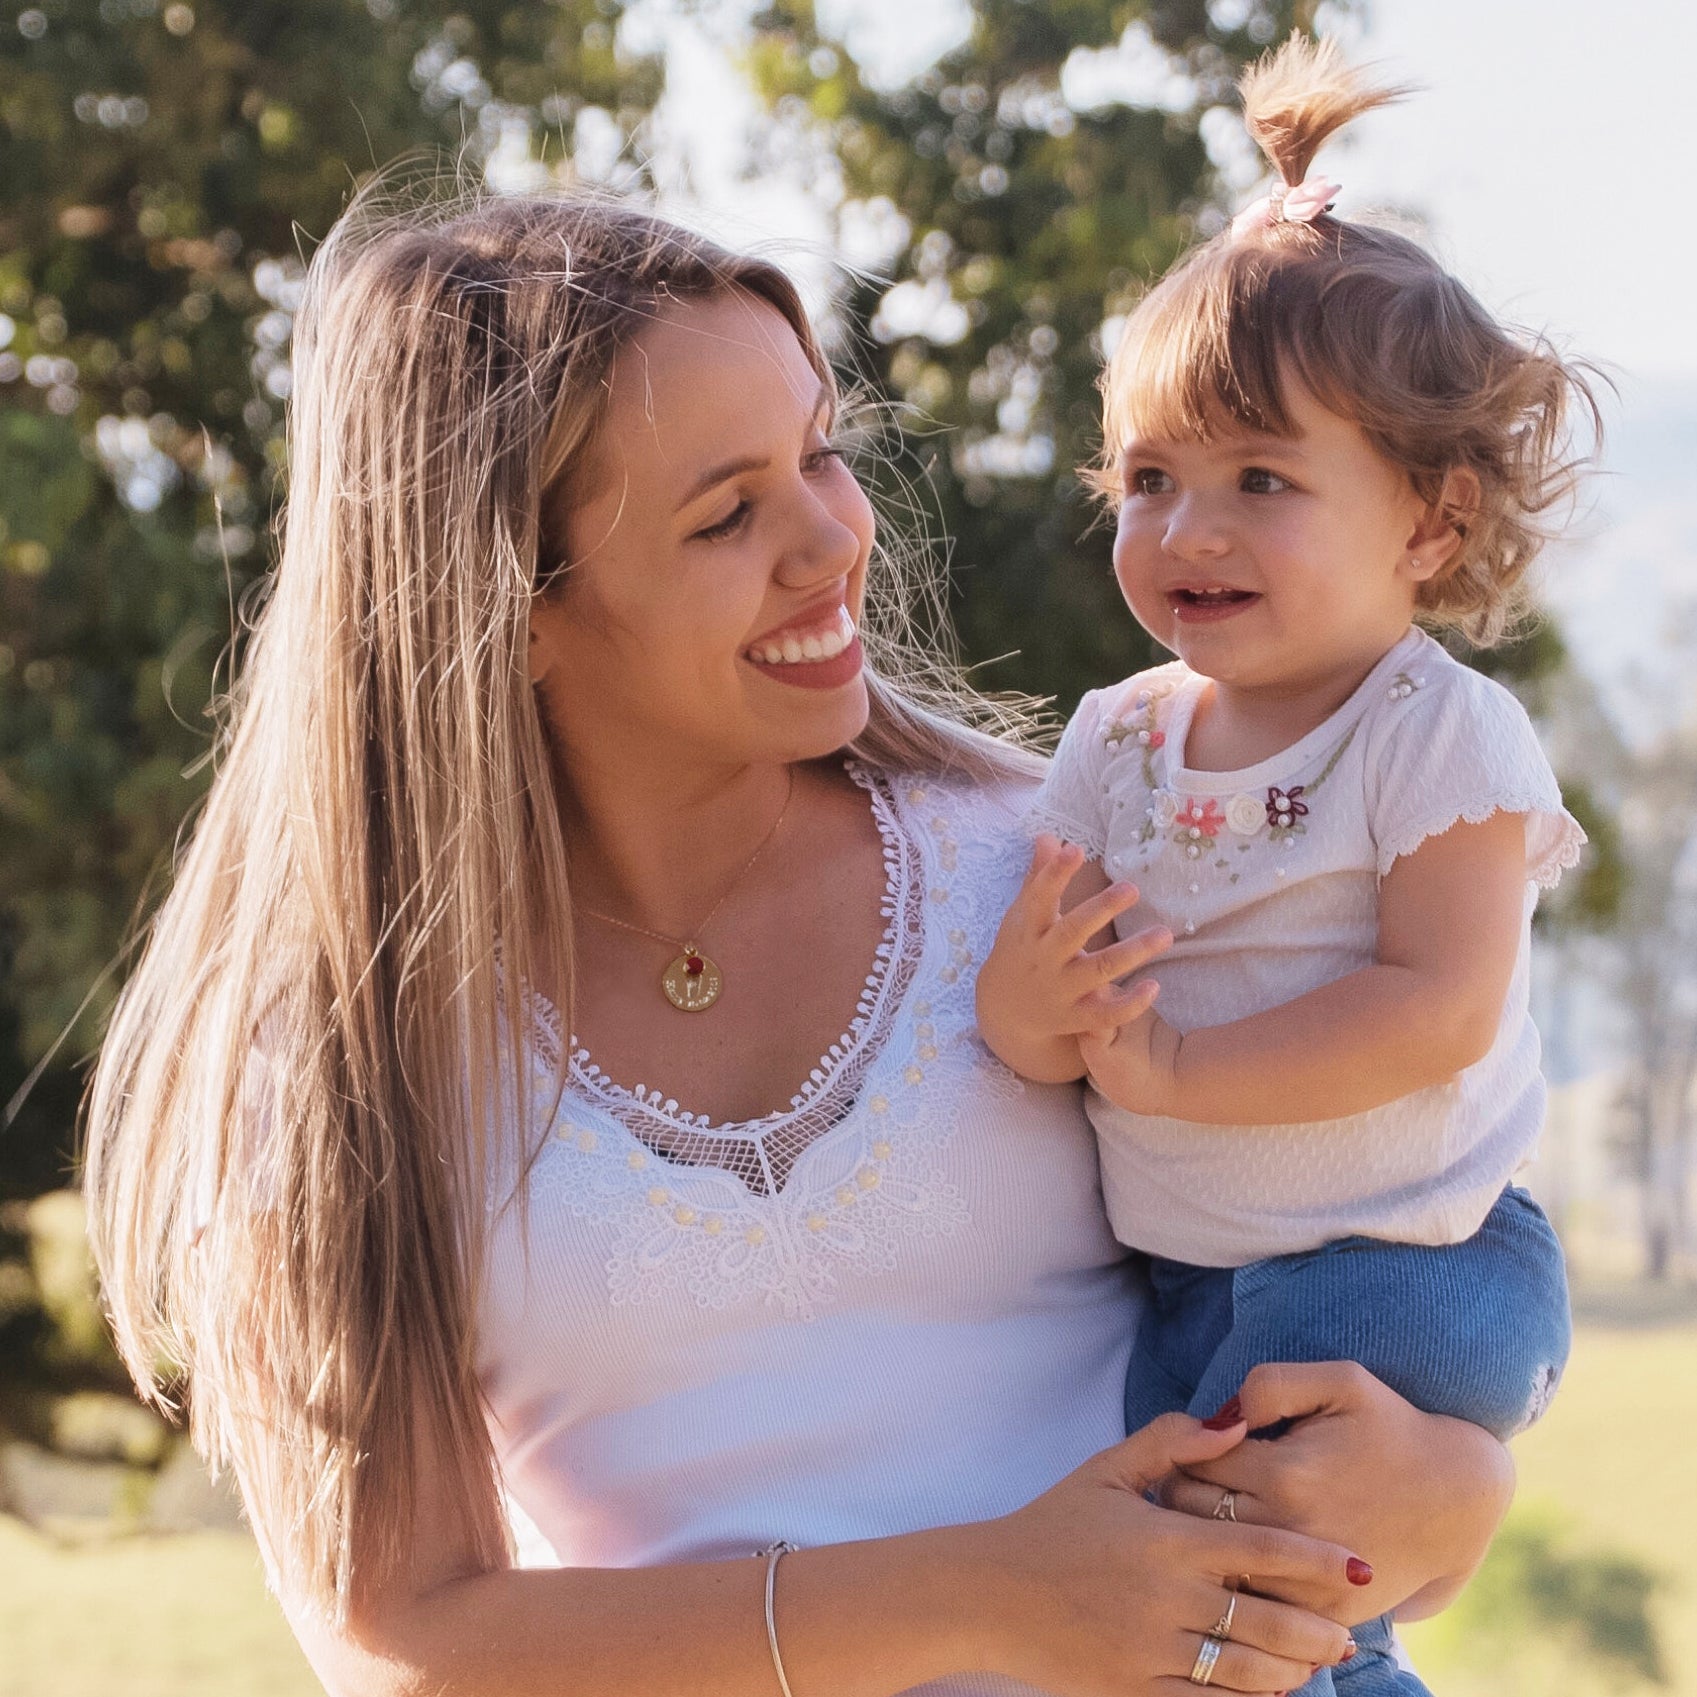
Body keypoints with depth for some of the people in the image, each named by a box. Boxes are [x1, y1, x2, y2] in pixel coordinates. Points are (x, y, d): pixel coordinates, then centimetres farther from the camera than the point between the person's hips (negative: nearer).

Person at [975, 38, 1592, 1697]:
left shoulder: (1442, 735, -12)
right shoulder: (1116, 740, 4)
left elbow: (1438, 1008, -22)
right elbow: (1048, 1028, 2)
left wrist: (1176, 1068, -22)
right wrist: (1028, 1011, -22)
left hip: (1399, 1264, -6)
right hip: (1181, 1278, 6)